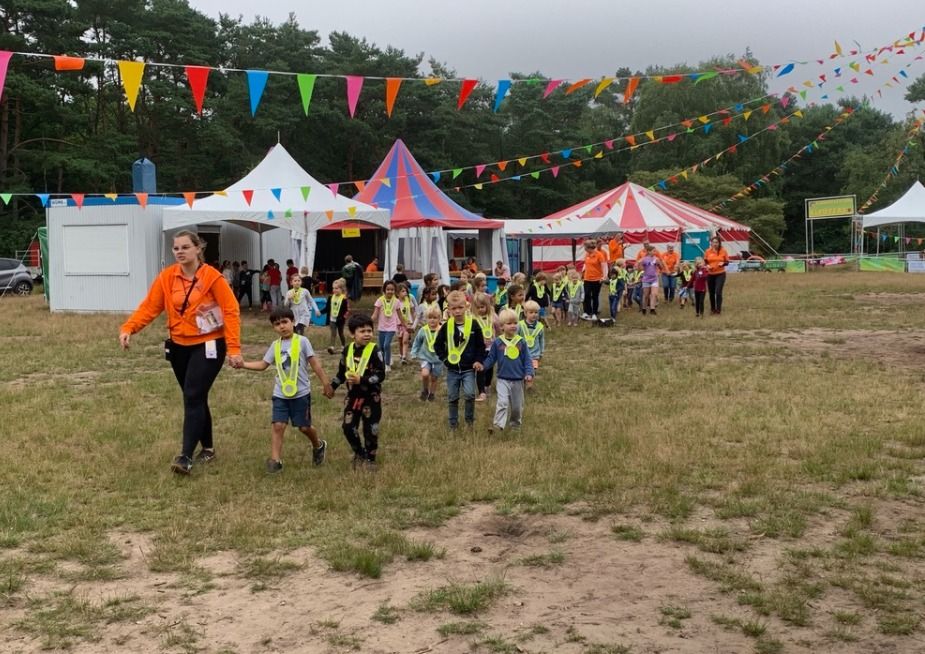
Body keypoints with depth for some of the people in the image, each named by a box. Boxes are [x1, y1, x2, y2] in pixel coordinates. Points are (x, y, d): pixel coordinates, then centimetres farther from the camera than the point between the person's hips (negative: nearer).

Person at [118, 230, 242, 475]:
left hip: (208, 345, -5)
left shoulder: (212, 277, -14)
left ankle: (186, 457, -16)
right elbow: (149, 306, -4)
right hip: (179, 346, 5)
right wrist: (128, 328, -20)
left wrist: (234, 348, -19)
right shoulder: (167, 277, -1)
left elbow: (231, 311, -13)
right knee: (194, 398, 14)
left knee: (193, 398, -14)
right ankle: (207, 447, 30)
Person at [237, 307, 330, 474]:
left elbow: (314, 364, -5)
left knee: (304, 427, 6)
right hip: (280, 394, 3)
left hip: (301, 393, -3)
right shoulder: (275, 346, 6)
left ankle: (318, 446, 35)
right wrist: (243, 364, -4)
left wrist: (325, 383, -5)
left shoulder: (302, 341, -7)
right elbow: (263, 364, 9)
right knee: (277, 425, -7)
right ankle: (275, 460, -4)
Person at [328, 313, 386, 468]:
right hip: (353, 395, 4)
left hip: (371, 396, -4)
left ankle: (370, 458, 23)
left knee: (370, 429, 5)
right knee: (348, 427, 2)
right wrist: (332, 386, 16)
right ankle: (359, 454, 25)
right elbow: (342, 372, 15)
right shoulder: (348, 350, 1)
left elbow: (381, 375, -18)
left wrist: (362, 380, -27)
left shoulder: (374, 351, -15)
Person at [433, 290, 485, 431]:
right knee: (452, 398, 9)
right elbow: (438, 345, 8)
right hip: (452, 369, 2)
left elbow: (481, 345, 1)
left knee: (469, 394, -14)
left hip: (468, 369, -2)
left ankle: (470, 419, 7)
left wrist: (478, 361, -8)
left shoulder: (473, 324, -6)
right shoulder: (447, 326, -2)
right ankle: (453, 423, 22)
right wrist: (444, 358, -2)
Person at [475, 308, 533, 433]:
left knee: (517, 405, 14)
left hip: (518, 380, 2)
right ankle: (498, 425, -20)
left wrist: (529, 373, -11)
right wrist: (483, 365, -15)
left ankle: (515, 423, 36)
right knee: (502, 402, -19)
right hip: (502, 379, -2)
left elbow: (527, 360, 0)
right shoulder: (497, 342, -6)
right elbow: (491, 358, 2)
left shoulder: (521, 342, -4)